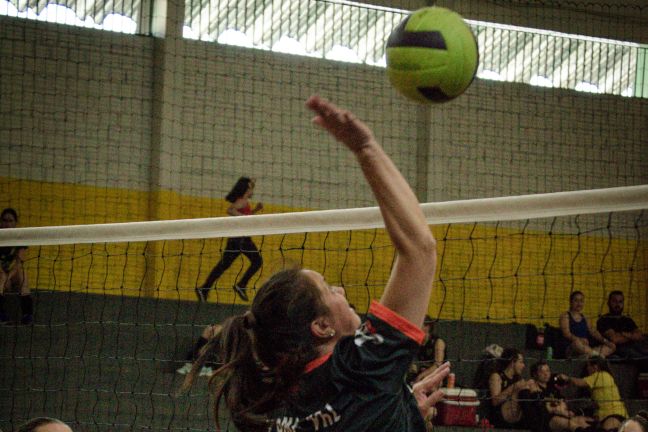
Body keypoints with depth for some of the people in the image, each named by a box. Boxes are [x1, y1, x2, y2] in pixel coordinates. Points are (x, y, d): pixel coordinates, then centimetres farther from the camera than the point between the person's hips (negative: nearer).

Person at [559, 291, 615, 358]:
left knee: (612, 346, -9)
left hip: (587, 349, 6)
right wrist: (580, 340, -28)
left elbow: (593, 331, 13)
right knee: (576, 343, -39)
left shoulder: (584, 317, 24)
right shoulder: (565, 316, 5)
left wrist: (604, 340, -7)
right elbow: (566, 333, -10)